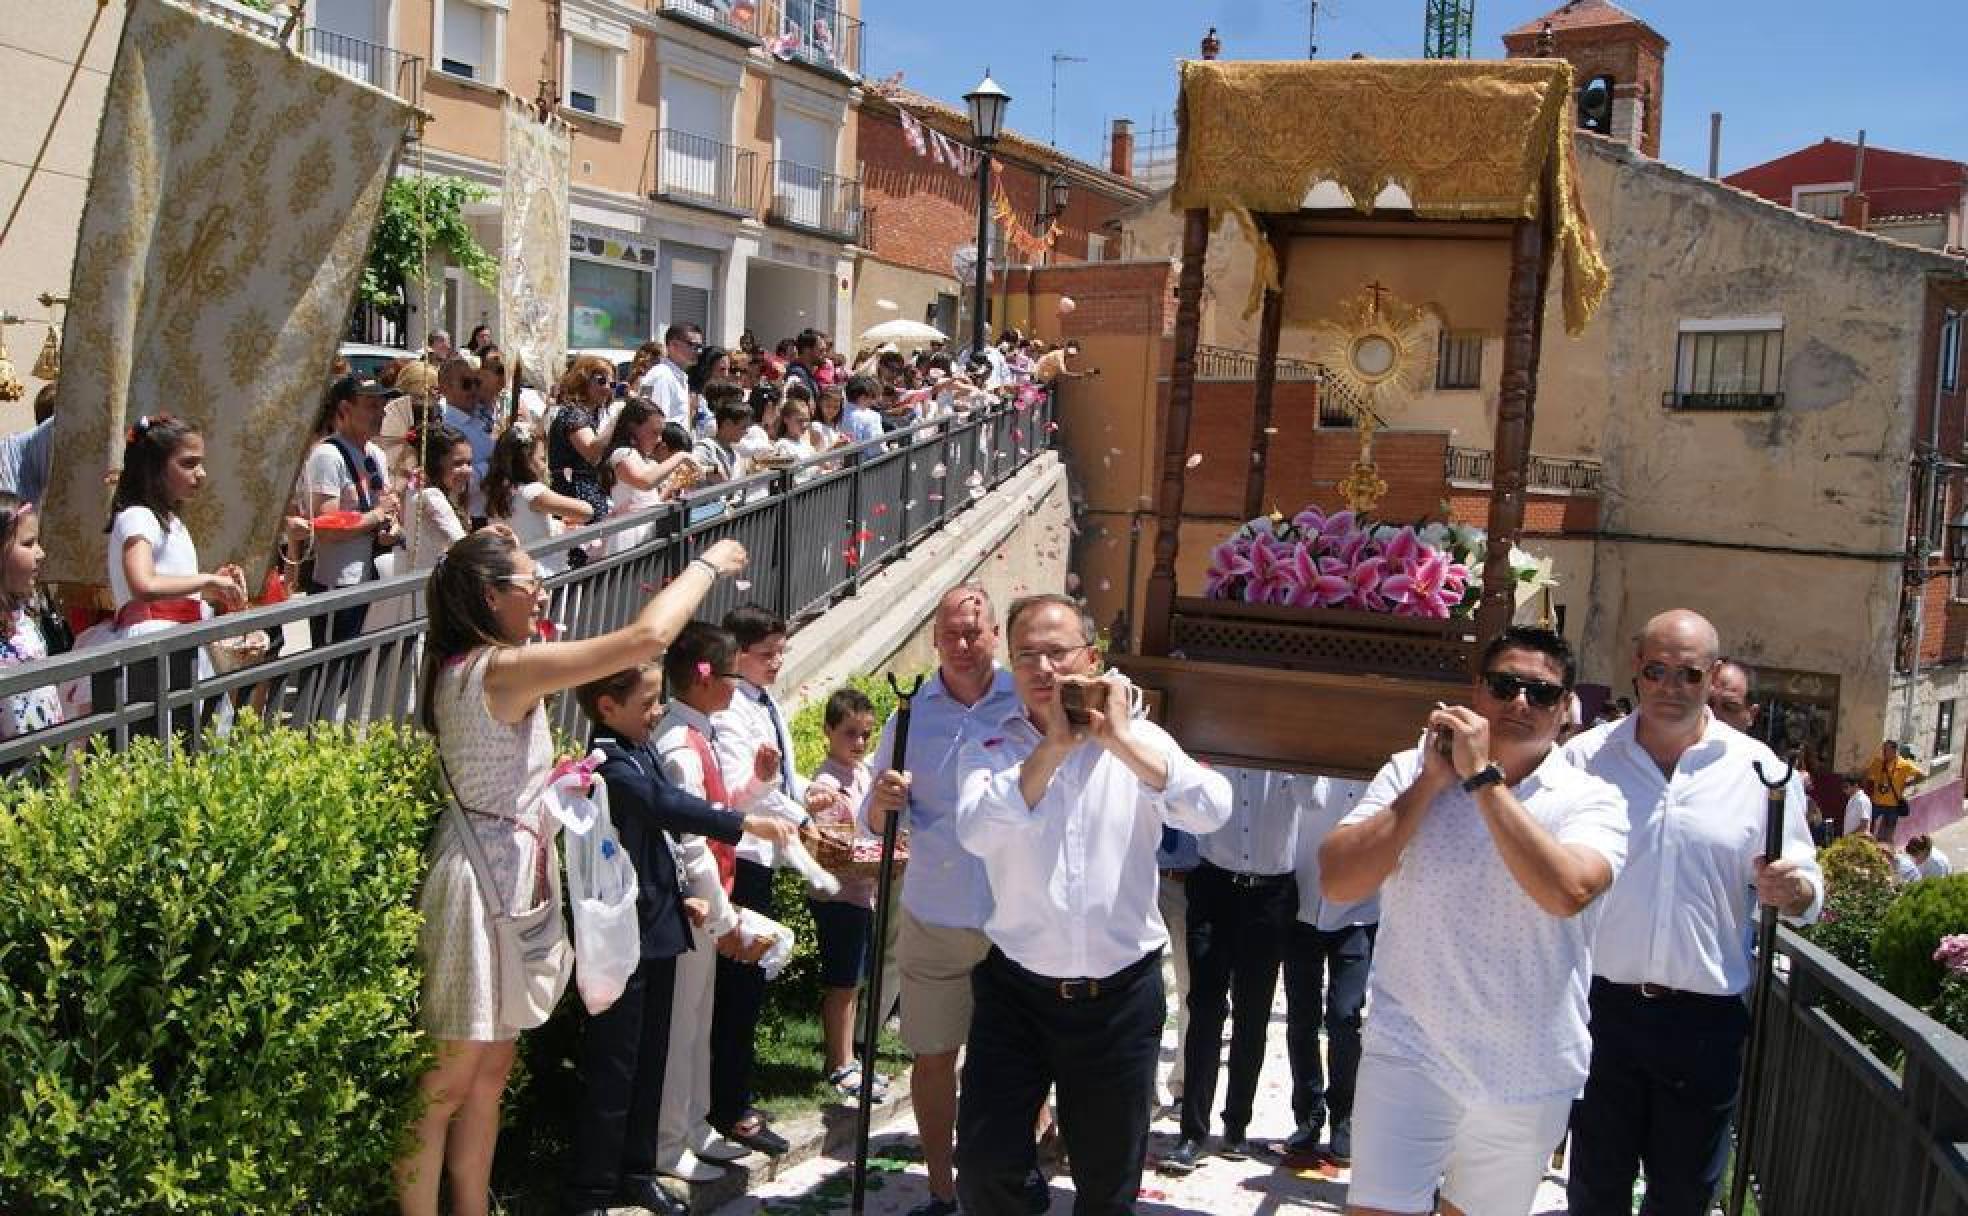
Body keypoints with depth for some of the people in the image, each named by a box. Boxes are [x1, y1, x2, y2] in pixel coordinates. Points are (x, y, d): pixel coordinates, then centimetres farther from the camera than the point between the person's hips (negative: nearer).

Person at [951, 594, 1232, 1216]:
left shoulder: (1139, 742, -2)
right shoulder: (990, 749, -2)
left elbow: (1212, 811, -18)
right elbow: (976, 831, -22)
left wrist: (1121, 741, -22)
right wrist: (1054, 746, -24)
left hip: (1120, 996, 1)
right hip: (1016, 992, 0)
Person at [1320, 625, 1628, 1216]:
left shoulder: (1591, 800, -5)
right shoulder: (1410, 772, -2)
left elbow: (1567, 892, -25)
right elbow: (1336, 882, -12)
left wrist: (1482, 776, -22)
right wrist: (1431, 781, -16)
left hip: (1530, 1076, 1)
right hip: (1409, 1054, 0)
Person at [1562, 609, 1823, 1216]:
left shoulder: (1760, 769, -1)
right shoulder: (1584, 757, -1)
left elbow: (1806, 887, 2)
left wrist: (1791, 889, -19)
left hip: (1706, 1021, 0)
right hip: (1601, 1006, 0)